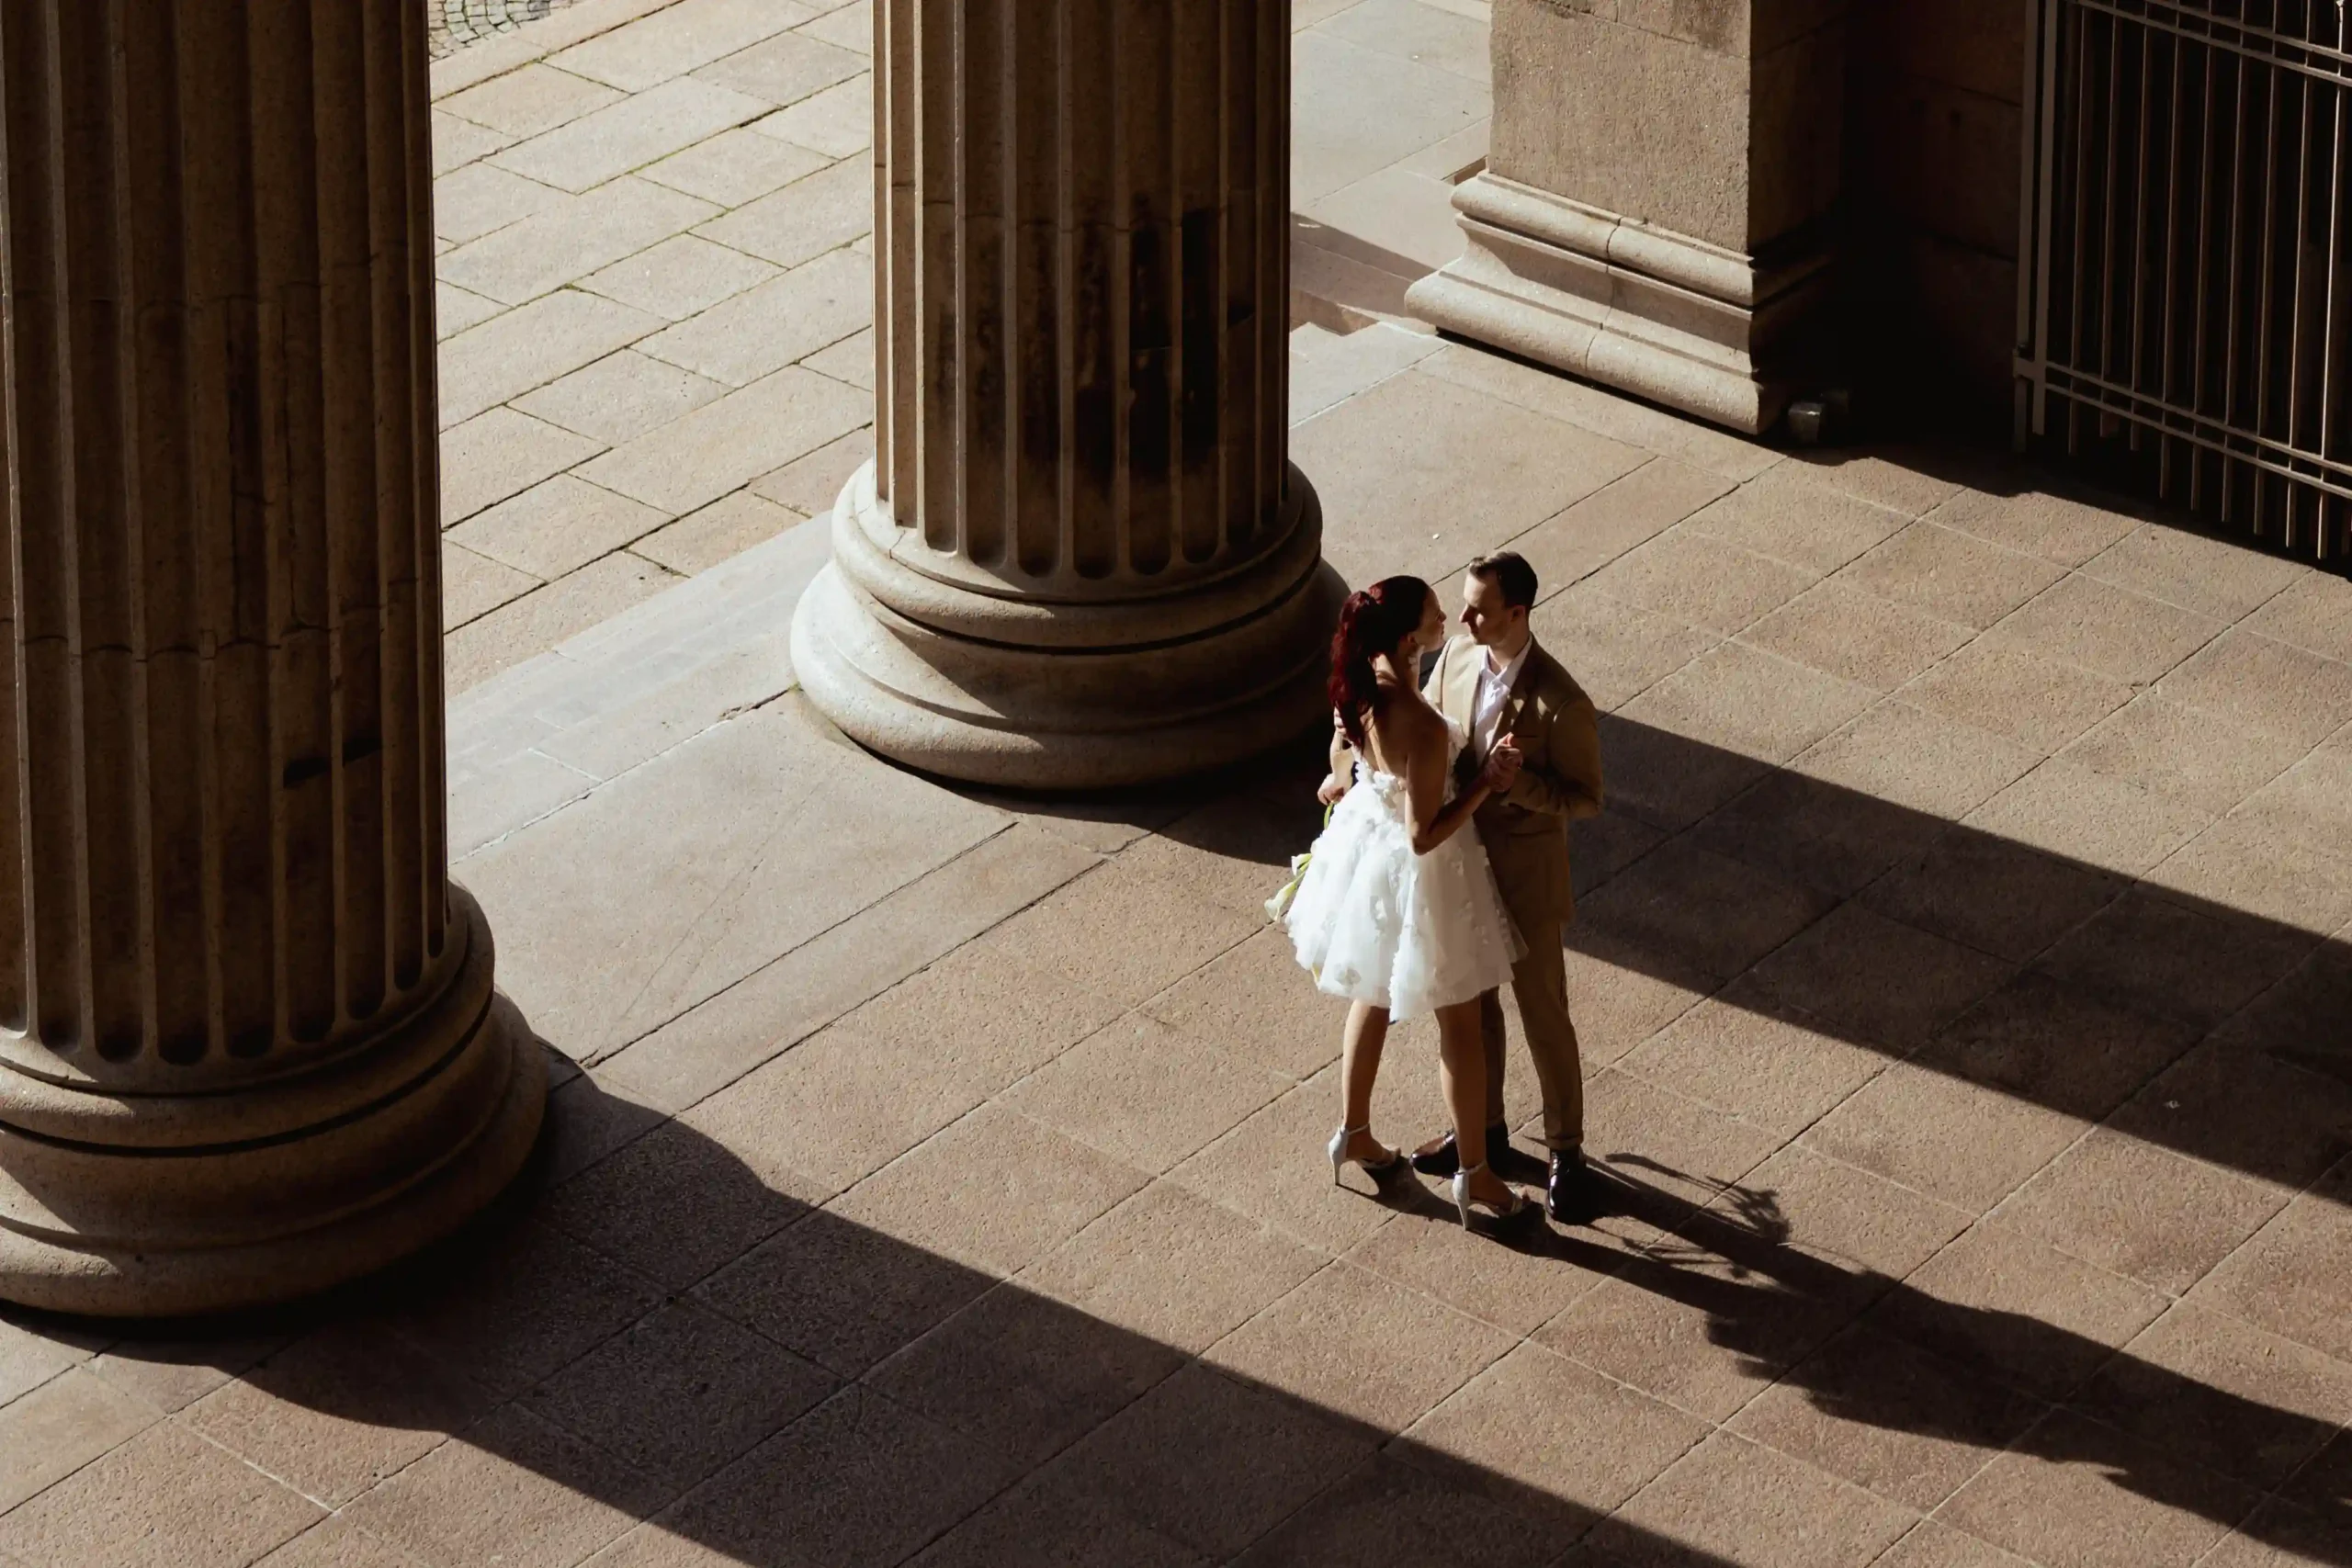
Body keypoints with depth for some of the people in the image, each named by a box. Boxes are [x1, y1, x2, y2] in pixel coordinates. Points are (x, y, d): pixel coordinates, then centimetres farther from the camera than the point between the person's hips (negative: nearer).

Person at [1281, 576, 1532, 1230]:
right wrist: (1485, 782, -23)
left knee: (1373, 996, 29)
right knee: (1459, 1024, 13)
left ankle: (1354, 1134, 45)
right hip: (1416, 873, -7)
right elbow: (1425, 836, -30)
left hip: (1365, 844, 7)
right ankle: (1473, 1173, 26)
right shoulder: (1423, 727, -37)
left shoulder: (1358, 685, -13)